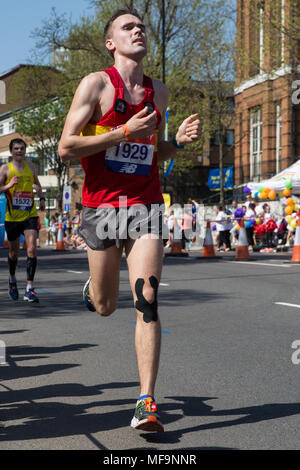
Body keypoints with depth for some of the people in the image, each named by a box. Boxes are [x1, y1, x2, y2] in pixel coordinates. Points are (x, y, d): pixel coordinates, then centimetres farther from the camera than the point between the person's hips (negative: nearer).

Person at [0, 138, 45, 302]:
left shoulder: (30, 166, 8)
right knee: (13, 252, 13)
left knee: (32, 249, -15)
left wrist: (41, 198, 10)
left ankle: (29, 289, -13)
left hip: (30, 215, 1)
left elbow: (37, 183, 25)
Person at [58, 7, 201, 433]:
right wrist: (125, 132, -16)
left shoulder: (159, 92, 14)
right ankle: (92, 286, 48)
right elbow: (66, 148, -9)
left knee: (147, 302, -11)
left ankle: (147, 403, -10)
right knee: (105, 307, 10)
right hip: (101, 206, -2)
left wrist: (179, 141, 4)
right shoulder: (96, 84, -2)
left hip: (146, 206, 2)